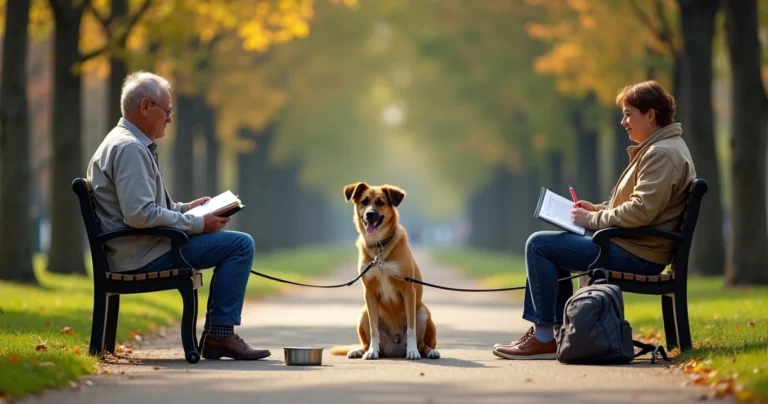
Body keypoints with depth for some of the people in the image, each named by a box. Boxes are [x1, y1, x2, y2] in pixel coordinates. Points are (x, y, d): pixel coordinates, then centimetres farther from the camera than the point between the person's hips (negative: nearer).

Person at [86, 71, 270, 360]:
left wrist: (186, 208, 17)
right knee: (241, 244, -13)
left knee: (236, 243, 23)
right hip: (142, 256, -11)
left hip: (135, 251, 11)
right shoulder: (130, 148, -17)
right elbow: (139, 214, -27)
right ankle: (220, 334, -10)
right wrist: (198, 223, -18)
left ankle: (216, 335, 18)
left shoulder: (125, 143, 18)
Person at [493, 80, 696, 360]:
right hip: (633, 246, 11)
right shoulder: (658, 149, 18)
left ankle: (545, 338, -9)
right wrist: (597, 210, 11)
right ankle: (554, 328, 15)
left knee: (540, 245, -12)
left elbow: (641, 211, -25)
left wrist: (593, 220, -14)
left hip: (637, 253, -11)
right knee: (552, 245, 23)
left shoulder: (662, 154, -17)